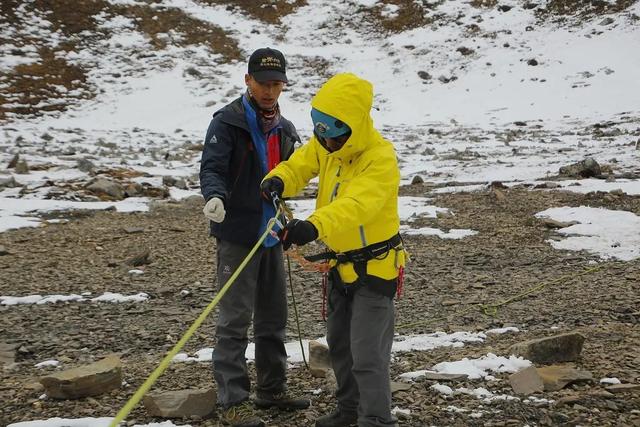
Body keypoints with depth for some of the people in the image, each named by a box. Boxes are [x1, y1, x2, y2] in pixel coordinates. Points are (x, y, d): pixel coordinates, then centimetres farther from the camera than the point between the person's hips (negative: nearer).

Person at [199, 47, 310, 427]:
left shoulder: (285, 129, 12)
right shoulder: (228, 122, -9)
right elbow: (212, 168, -18)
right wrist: (215, 196, -36)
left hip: (271, 235, 7)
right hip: (238, 235, -7)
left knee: (274, 317, 14)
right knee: (235, 319, -5)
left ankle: (272, 389, 27)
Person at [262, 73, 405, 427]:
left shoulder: (380, 158, -28)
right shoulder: (325, 145, -4)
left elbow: (356, 205, -44)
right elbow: (299, 165, 1)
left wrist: (315, 226, -61)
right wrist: (279, 180, -25)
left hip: (374, 265, -8)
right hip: (340, 263, 8)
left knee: (367, 355, -7)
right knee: (339, 345, 22)